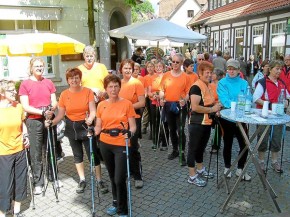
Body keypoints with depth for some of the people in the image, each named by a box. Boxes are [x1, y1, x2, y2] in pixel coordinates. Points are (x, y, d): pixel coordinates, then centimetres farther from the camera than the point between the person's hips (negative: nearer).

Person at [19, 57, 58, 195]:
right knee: (36, 154, 2)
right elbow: (25, 107, -8)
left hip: (50, 119, 3)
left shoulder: (49, 83, 7)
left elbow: (54, 102, 6)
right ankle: (38, 183, 14)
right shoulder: (25, 84, -3)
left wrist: (51, 110, -15)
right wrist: (42, 112, -18)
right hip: (34, 122, -3)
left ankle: (53, 177, 27)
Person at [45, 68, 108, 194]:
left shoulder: (88, 91, -8)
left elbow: (93, 111, -13)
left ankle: (99, 180, 12)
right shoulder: (64, 94, -2)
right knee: (77, 154, 15)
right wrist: (52, 122, -16)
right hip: (71, 127, 3)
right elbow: (61, 114, 0)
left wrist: (90, 119, -33)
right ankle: (82, 180, 31)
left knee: (92, 154, -2)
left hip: (85, 126, -3)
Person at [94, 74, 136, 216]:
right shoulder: (101, 105, 3)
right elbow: (98, 126, 8)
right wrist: (92, 131, -12)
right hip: (105, 145, 4)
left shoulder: (127, 104, -7)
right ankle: (116, 203, 37)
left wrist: (130, 133, -27)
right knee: (112, 177, 17)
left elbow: (133, 126, -7)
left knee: (119, 179, -6)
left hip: (121, 145, -4)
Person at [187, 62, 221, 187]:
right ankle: (192, 176, 12)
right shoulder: (196, 87, -17)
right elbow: (195, 107, -26)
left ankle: (200, 170, 38)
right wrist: (212, 109, -18)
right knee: (193, 148, 2)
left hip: (207, 123, 9)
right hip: (197, 124, -9)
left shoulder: (208, 86, 12)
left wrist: (216, 106, 7)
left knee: (201, 147, 21)